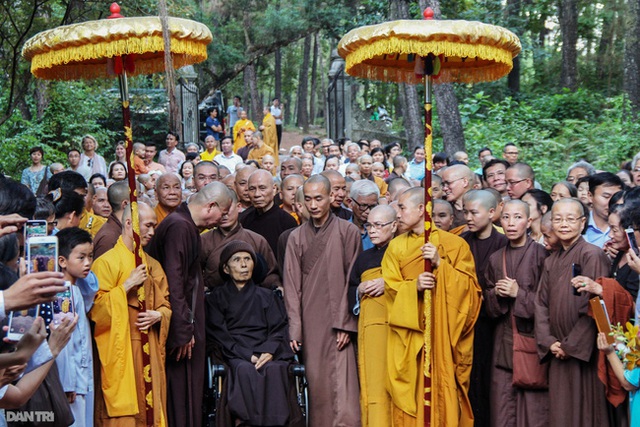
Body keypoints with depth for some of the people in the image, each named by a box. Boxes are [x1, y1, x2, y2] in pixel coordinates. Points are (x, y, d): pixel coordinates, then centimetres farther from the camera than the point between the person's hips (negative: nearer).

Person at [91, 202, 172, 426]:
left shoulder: (153, 265, 14)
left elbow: (166, 304, 17)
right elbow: (96, 309, -13)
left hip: (149, 353, 6)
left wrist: (158, 315, -4)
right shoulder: (106, 262, -5)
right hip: (121, 352, -6)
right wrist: (127, 286, -15)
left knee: (151, 407, 7)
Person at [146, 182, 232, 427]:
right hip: (179, 326, -10)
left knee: (185, 388, 14)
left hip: (184, 325, 10)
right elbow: (173, 282, -23)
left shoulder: (186, 225, 14)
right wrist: (182, 330, -21)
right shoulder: (179, 227, -18)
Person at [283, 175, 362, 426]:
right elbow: (292, 286, 6)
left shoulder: (348, 232, 1)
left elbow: (353, 280, -2)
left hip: (338, 322, -2)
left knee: (341, 387, -8)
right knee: (316, 387, 3)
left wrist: (345, 323, -8)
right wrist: (294, 329, -1)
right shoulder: (296, 237, 9)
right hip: (310, 324, 2)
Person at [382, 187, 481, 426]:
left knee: (442, 391, -3)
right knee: (410, 392, 0)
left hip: (443, 330, -2)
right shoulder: (396, 246, 10)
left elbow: (468, 284, -3)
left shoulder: (454, 244, 2)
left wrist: (440, 264, -15)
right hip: (407, 333, 2)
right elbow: (392, 287, 3)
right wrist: (414, 286, -17)